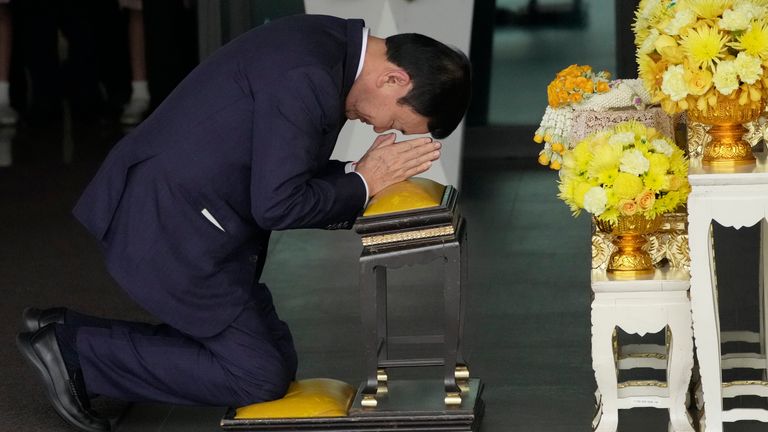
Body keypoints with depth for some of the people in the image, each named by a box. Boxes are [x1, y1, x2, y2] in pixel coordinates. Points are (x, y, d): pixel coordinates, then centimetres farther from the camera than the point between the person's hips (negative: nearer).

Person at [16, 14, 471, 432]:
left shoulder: (328, 43, 8)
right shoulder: (307, 76, -24)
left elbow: (284, 173, 15)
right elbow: (276, 205, -23)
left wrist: (357, 175, 1)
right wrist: (362, 184, -10)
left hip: (168, 211, 10)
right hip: (171, 226, -10)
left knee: (274, 355, 12)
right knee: (263, 375, -4)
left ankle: (71, 332, 12)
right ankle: (74, 350, 0)